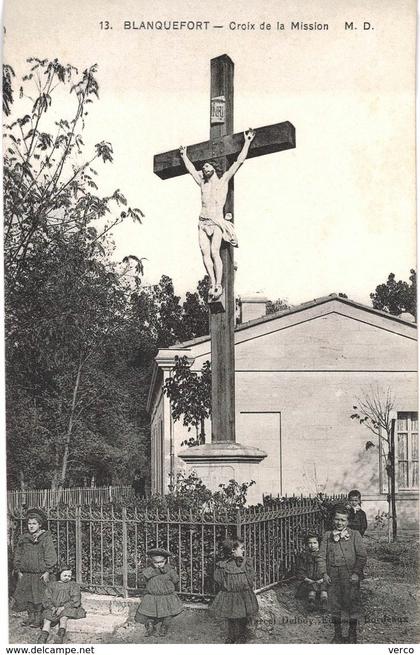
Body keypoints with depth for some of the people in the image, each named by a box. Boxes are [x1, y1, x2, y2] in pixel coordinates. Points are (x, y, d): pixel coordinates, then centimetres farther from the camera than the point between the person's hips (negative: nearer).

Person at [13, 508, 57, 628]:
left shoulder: (46, 537, -4)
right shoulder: (23, 538, 9)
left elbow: (50, 555, -6)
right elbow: (17, 555, 14)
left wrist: (48, 571, -11)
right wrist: (18, 571, 8)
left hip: (40, 574, -4)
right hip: (26, 574, 4)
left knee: (38, 597, -2)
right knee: (27, 596, 8)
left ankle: (38, 618, 7)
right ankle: (31, 617, 20)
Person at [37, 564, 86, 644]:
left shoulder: (74, 585, 12)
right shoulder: (51, 585, 18)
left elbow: (76, 601, -1)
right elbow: (46, 600, 10)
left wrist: (63, 607, -14)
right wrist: (52, 608, -11)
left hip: (67, 608, -2)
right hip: (53, 608, 2)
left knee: (63, 618, -35)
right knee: (47, 620, -27)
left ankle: (60, 637, -48)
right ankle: (43, 638, -43)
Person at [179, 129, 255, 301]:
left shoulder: (223, 180, 9)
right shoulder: (202, 183, 19)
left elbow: (239, 161, 8)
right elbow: (191, 169, 36)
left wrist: (247, 142, 9)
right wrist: (184, 156, 47)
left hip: (217, 222, -4)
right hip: (203, 222, 5)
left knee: (214, 252, -18)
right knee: (205, 253, -10)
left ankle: (219, 285, -15)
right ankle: (212, 283, -9)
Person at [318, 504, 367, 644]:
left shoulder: (354, 535, 0)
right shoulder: (327, 536, 7)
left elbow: (362, 555, -3)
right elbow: (322, 556, 8)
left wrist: (356, 573, -11)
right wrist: (324, 573, -3)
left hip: (350, 575, -2)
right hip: (333, 576, 2)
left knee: (352, 602, 1)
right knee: (334, 604, 8)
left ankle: (352, 634, 15)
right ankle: (337, 633, 22)